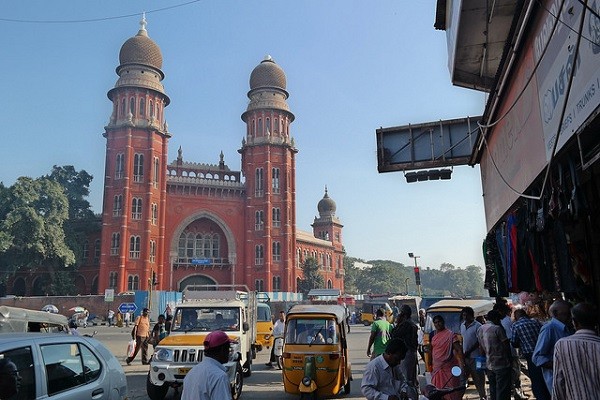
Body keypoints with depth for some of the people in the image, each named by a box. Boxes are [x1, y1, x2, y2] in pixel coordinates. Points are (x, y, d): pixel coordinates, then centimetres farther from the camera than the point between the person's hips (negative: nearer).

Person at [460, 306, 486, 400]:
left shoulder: (477, 326, -11)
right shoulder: (462, 325, 12)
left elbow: (479, 342, -13)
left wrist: (468, 352, -15)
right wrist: (462, 352, 12)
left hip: (475, 356, -6)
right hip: (465, 356, 6)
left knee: (479, 378, 1)